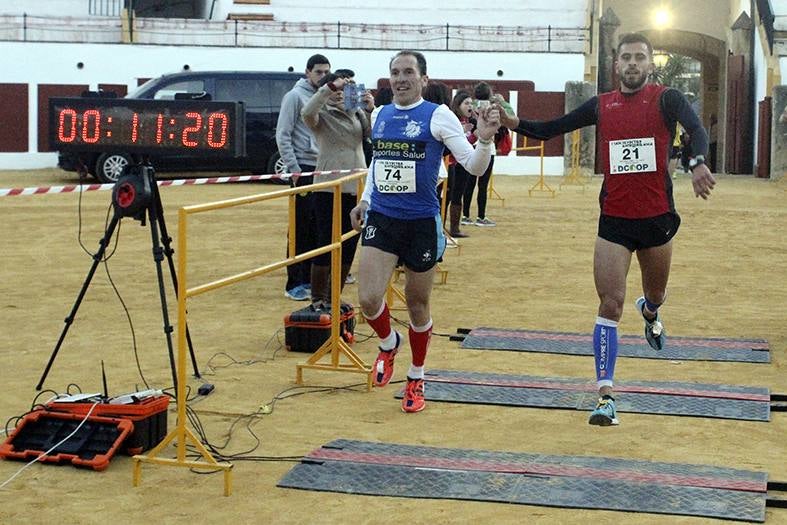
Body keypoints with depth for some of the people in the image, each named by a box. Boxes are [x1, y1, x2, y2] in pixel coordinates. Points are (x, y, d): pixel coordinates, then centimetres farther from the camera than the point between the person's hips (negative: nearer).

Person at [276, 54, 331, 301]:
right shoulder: (295, 96, -7)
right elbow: (283, 135, -10)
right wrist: (294, 168, -14)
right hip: (304, 169, -6)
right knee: (301, 227, -5)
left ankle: (311, 277, 16)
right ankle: (295, 283, -1)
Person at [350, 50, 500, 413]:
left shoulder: (438, 117, -7)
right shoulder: (379, 115, 8)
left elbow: (474, 167, -11)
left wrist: (485, 140, -30)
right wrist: (364, 199, 18)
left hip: (422, 223, -3)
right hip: (380, 219, 3)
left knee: (417, 306, 9)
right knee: (368, 300, -11)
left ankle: (416, 380, 30)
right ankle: (388, 343, 24)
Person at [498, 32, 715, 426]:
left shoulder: (667, 99, -4)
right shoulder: (601, 106, 4)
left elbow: (697, 130, -23)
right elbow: (549, 130, 5)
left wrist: (697, 163, -44)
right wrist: (514, 123, -14)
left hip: (657, 218, 0)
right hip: (614, 222, 0)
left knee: (655, 295, 21)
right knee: (610, 304, -9)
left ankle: (649, 312, 61)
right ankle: (605, 395, -9)